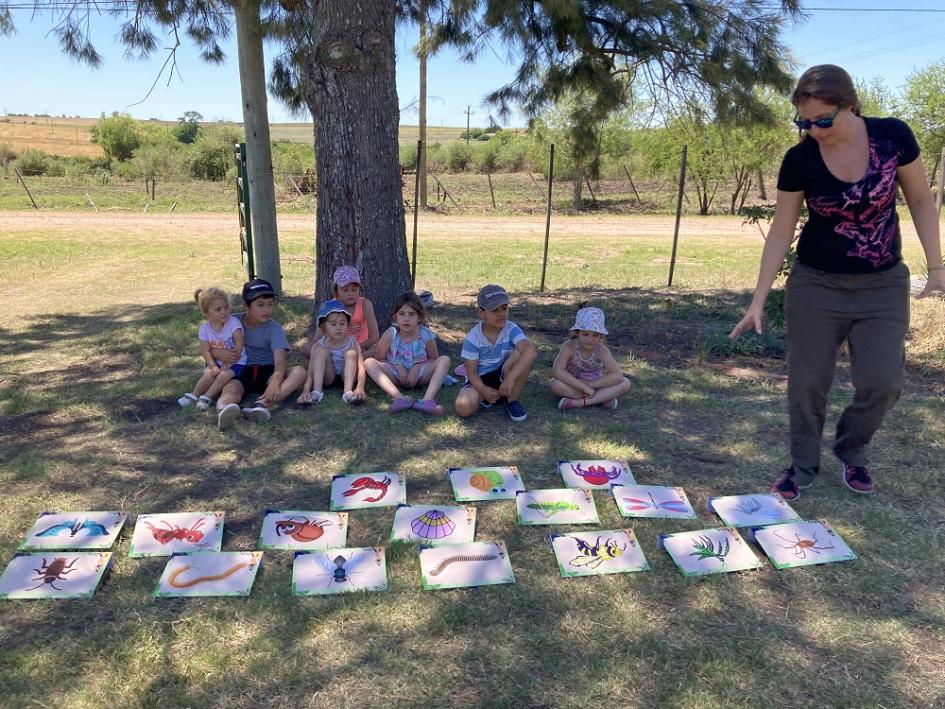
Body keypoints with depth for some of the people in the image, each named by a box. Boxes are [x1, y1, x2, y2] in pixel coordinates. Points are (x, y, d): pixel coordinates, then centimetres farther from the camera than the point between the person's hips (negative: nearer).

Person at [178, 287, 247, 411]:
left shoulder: (233, 322, -15)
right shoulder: (205, 328, -5)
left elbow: (239, 344, -21)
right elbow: (206, 351, -8)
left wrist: (228, 363, -27)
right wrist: (213, 366, -24)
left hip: (235, 361, -3)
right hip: (216, 362, 3)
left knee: (224, 375, -27)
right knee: (209, 374, -22)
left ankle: (207, 397, -12)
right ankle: (194, 395, -1)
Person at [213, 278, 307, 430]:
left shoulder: (274, 328, -5)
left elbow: (280, 359, -21)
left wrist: (275, 382, -42)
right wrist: (218, 352, -16)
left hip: (266, 372, 0)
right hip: (239, 372, 0)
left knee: (299, 372, -27)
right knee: (231, 389, -35)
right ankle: (223, 411, -73)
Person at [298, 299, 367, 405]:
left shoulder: (352, 343, -15)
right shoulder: (319, 346, -14)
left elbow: (361, 367, -28)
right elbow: (310, 372, -22)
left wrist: (360, 388, -48)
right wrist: (306, 391, -43)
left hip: (347, 377, 0)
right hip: (328, 377, 0)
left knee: (350, 353, -26)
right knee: (321, 351, -23)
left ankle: (348, 392, -41)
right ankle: (317, 392, -34)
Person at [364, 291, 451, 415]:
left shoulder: (426, 335, -10)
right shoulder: (390, 334, -10)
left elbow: (434, 358, 3)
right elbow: (378, 358, -2)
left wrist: (417, 367, -15)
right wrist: (397, 367, -18)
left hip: (418, 374, 0)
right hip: (397, 374, 0)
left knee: (444, 360, -22)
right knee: (369, 362, -24)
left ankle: (427, 400, -41)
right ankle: (400, 398, -43)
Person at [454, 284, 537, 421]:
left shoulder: (511, 330, -14)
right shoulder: (473, 338, -12)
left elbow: (531, 351, -33)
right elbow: (471, 372, -11)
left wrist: (510, 378, -44)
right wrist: (484, 390, -31)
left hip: (503, 377, 2)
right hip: (481, 381, -1)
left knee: (520, 353, -29)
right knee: (463, 407, -33)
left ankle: (512, 401, -12)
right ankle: (484, 399, 2)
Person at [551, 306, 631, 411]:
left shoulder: (602, 351, -18)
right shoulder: (569, 346, -22)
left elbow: (618, 376, -26)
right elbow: (556, 371, -34)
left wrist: (589, 384, -29)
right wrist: (583, 386, -34)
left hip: (595, 385, 2)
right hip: (574, 386, -1)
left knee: (626, 383, -20)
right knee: (555, 384, -34)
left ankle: (580, 402, -26)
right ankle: (602, 398, -23)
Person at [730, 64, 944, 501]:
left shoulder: (892, 136, -10)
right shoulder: (799, 159, -11)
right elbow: (780, 233, -6)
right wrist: (758, 301, -9)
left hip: (882, 285, 1)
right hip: (816, 285, 0)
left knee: (882, 382, -3)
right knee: (807, 381, 1)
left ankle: (851, 450, 26)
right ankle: (803, 465, 21)